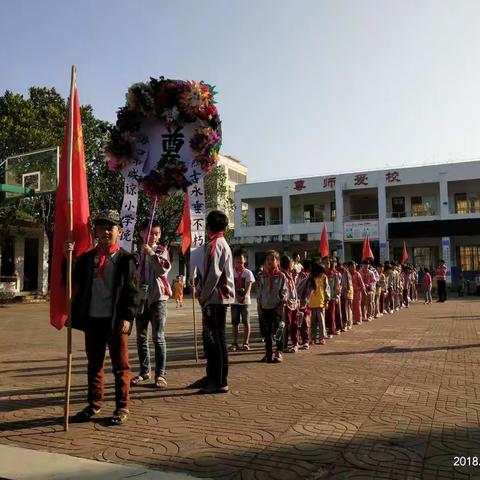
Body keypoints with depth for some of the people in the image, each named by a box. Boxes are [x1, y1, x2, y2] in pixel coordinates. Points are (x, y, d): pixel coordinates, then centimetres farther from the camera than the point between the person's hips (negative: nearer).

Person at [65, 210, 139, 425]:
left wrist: (128, 317, -12)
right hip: (92, 319, 4)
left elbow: (132, 292, -5)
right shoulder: (87, 257, 10)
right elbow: (72, 282, 7)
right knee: (94, 365, 15)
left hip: (116, 320, -4)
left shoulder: (125, 259, -3)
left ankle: (122, 407, 17)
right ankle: (94, 405, 28)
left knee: (120, 366, 6)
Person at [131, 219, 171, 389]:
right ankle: (144, 371, 24)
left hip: (158, 298, -4)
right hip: (140, 298, 4)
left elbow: (164, 269, -18)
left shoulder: (161, 250, -1)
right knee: (141, 337, 11)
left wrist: (152, 253, -22)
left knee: (158, 337, -3)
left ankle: (160, 374, 4)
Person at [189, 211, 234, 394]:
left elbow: (213, 275, -20)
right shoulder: (221, 244, 18)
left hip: (214, 298, -10)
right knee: (209, 338, 15)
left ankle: (221, 382, 2)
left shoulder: (214, 244, -12)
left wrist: (203, 296, -10)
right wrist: (203, 295, 14)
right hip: (217, 298, 10)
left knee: (217, 339, -5)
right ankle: (211, 376, 24)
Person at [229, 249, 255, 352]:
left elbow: (249, 286, -8)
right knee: (234, 322, 5)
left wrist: (243, 296, -24)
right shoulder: (231, 272, 3)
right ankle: (235, 343, 12)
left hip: (245, 300, -1)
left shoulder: (248, 273, 0)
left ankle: (246, 342, 11)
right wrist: (237, 296, -22)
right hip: (234, 301, 1)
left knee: (246, 322, 2)